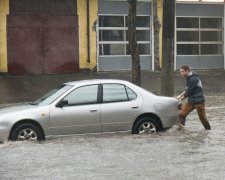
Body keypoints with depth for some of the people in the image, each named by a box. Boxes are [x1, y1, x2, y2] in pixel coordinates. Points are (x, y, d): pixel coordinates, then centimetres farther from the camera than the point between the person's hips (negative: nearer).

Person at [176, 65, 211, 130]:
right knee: (181, 113, -4)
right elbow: (187, 90, 19)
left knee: (202, 117, 4)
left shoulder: (193, 79, -20)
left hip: (198, 102, -9)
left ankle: (208, 129, 21)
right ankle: (180, 125, -4)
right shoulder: (189, 78, 10)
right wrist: (180, 95, 6)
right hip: (191, 101, 9)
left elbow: (189, 92, -19)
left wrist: (181, 98, -6)